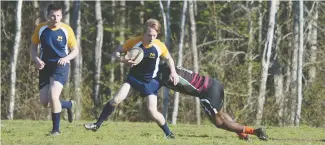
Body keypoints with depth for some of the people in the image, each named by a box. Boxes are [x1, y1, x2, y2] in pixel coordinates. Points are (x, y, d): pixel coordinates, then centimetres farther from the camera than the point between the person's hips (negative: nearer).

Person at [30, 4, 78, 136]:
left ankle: (56, 129, -4)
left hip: (60, 66, -4)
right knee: (44, 102, 1)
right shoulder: (40, 29, -3)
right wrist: (36, 59, -10)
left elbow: (75, 50, 0)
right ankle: (69, 105, 32)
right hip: (45, 66, 4)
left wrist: (66, 58, -20)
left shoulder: (66, 30, -8)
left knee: (53, 96, -21)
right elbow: (33, 46, 9)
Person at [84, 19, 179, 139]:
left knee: (152, 111, -13)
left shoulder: (160, 46, -16)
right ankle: (97, 125, 0)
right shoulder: (134, 42, -17)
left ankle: (168, 134, 7)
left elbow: (168, 58, 5)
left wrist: (173, 72, -11)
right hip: (133, 77, 1)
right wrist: (122, 59, -28)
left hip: (150, 81, -1)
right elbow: (116, 51, -7)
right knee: (116, 100, -13)